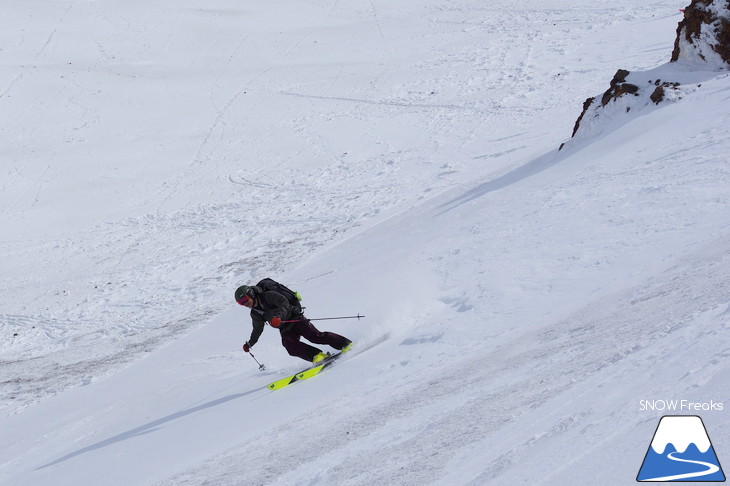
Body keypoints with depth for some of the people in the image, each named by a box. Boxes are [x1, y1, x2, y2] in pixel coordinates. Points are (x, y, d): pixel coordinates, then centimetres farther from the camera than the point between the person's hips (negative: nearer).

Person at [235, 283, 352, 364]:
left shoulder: (268, 296, -10)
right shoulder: (255, 314, 11)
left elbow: (284, 303, -22)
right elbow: (257, 330, 27)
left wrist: (278, 316, -38)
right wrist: (250, 344, 27)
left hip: (295, 318, -6)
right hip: (285, 330, 6)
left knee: (315, 336, -21)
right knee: (290, 346, -25)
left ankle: (347, 344, -14)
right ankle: (318, 356, -30)